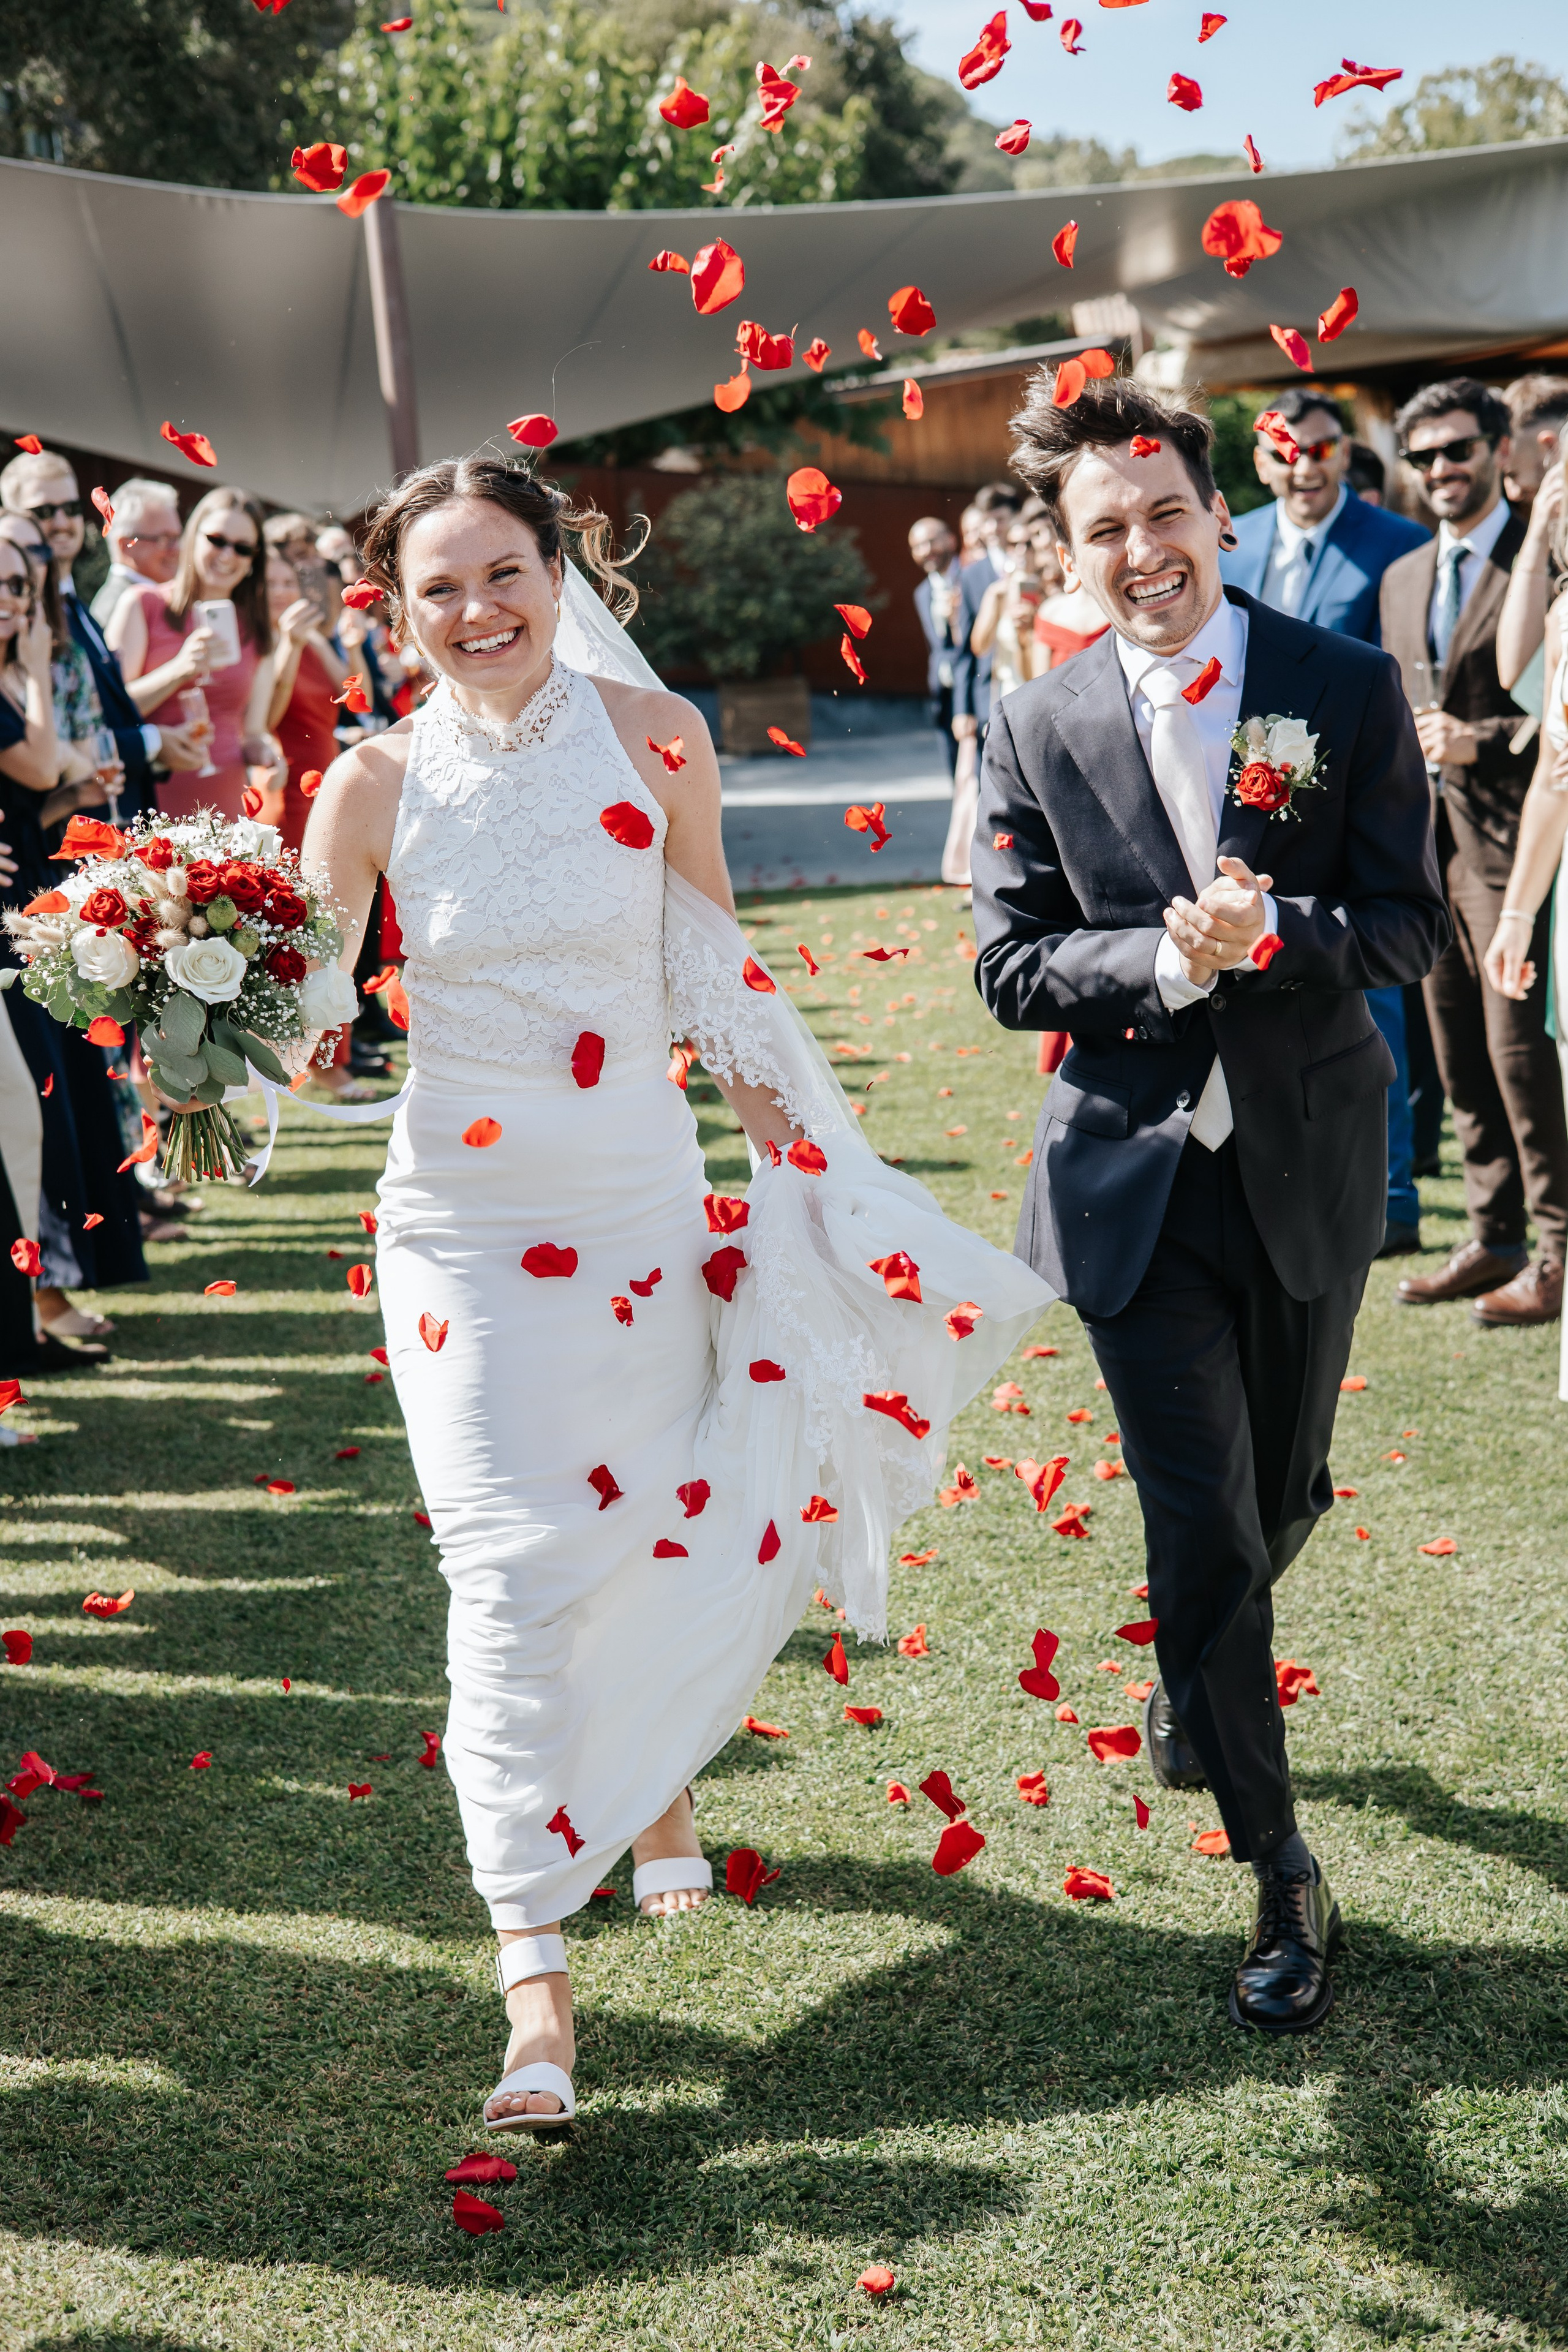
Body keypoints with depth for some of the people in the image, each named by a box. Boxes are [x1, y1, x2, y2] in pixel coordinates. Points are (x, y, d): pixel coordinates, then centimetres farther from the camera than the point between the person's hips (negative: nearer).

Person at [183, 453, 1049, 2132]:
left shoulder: (650, 733, -4)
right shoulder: (377, 781, -7)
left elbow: (714, 963, 7)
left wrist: (783, 1137, 9)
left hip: (641, 1201, 2)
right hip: (464, 1220, -2)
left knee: (654, 1532, 15)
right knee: (509, 1572, -8)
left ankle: (654, 1780, 47)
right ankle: (534, 1977, -3)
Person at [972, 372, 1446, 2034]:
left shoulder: (1348, 690, -5)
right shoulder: (1035, 731, -3)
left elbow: (1408, 929, -6)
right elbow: (1011, 966, -4)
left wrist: (1265, 933, -25)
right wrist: (1165, 961, -22)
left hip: (1309, 1162, 1)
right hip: (1136, 1173, -1)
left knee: (1280, 1498, 19)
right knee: (1200, 1532, -2)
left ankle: (1194, 1680, 53)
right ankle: (1282, 1878, 14)